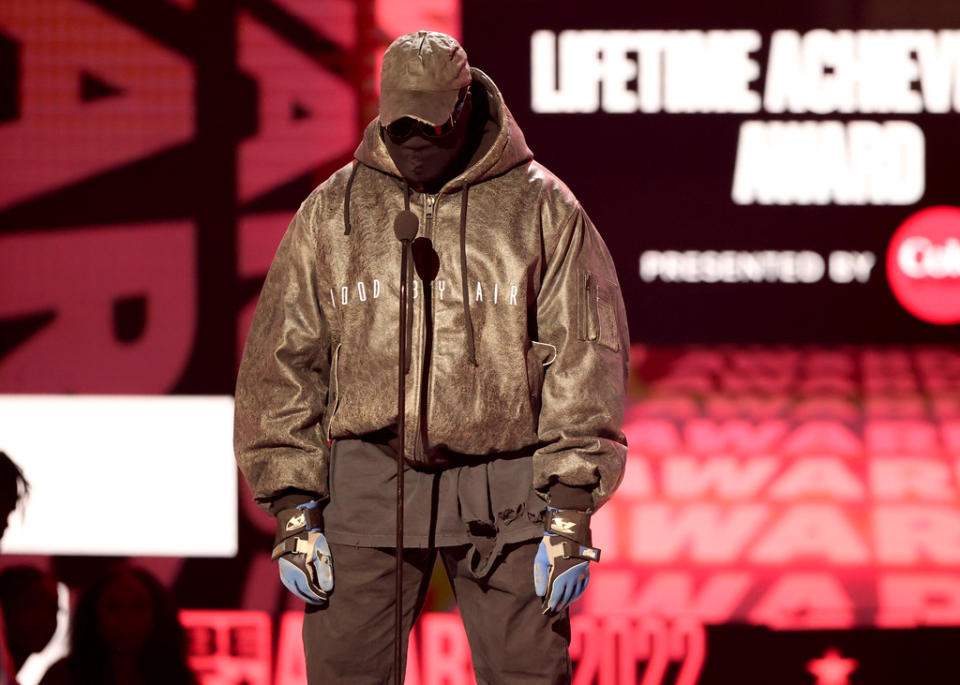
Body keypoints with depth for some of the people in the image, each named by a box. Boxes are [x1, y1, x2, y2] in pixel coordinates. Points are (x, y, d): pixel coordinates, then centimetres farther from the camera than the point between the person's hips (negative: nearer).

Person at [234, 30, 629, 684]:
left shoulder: (544, 208, 0)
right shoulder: (331, 211, 5)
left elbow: (586, 360, -1)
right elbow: (283, 359, 6)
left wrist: (569, 513, -7)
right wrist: (294, 509, 0)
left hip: (503, 497, -1)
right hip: (368, 490, 1)